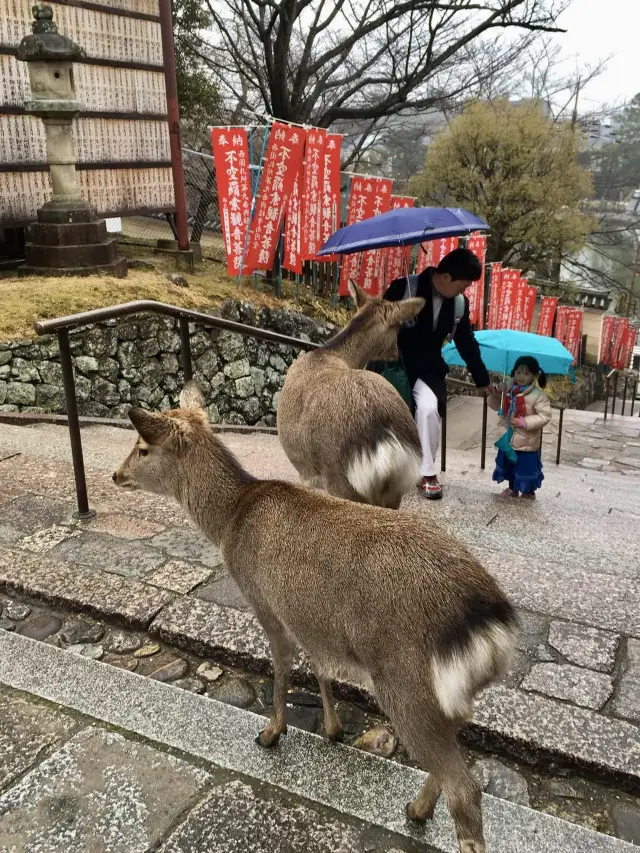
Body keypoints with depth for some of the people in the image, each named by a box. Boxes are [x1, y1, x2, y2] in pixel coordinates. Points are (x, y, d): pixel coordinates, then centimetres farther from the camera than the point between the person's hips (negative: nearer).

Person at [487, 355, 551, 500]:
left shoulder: (538, 395, -18)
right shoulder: (508, 389, -2)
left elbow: (545, 416, -20)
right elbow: (497, 406, 9)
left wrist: (524, 422, -26)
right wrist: (495, 394, -11)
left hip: (526, 440, -6)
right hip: (509, 437, 6)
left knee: (526, 466, 6)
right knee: (508, 463, 19)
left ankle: (529, 491, 27)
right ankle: (513, 489, 38)